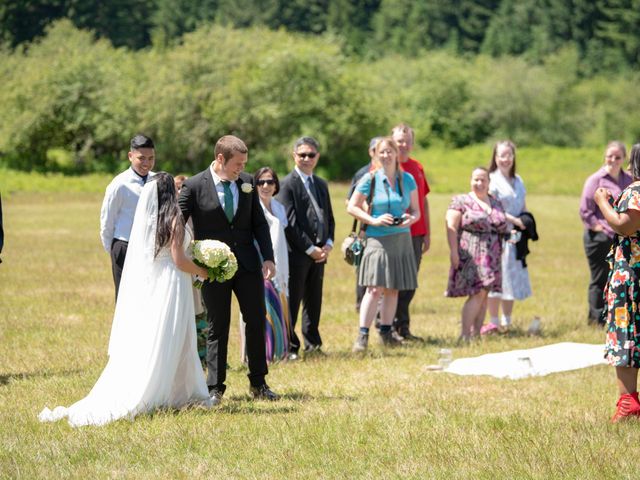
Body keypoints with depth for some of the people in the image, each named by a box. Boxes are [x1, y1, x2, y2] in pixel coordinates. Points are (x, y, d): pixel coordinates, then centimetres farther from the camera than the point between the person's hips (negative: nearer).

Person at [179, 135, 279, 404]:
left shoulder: (247, 182, 4)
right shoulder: (194, 186, -8)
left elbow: (259, 223, 9)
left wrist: (268, 257, -1)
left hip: (247, 264, 4)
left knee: (257, 321, 6)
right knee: (217, 328, 1)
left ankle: (258, 384, 18)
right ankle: (215, 388, 8)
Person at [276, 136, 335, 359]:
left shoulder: (321, 184, 16)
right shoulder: (288, 184, -8)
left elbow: (329, 217, 19)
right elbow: (289, 222, -13)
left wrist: (328, 244, 2)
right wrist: (310, 249, -13)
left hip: (319, 252, 7)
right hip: (297, 254, -7)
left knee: (314, 301, 12)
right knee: (292, 302, -2)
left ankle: (313, 343, 20)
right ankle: (290, 347, 4)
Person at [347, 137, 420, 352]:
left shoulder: (407, 180, 7)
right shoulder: (370, 179, -2)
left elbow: (416, 210, 12)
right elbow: (352, 207, -1)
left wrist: (411, 219, -11)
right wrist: (374, 220, -13)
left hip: (401, 240, 4)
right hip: (378, 239, -4)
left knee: (393, 289, 8)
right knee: (375, 288, -11)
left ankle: (386, 332, 18)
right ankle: (362, 335, -10)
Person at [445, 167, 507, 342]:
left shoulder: (496, 203, 17)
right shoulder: (461, 201, 0)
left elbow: (502, 227, 25)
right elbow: (451, 227, -7)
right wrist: (453, 251, -14)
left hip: (491, 257, 6)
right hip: (470, 255, -6)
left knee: (484, 295, 5)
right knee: (477, 293, -15)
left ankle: (476, 332, 10)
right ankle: (465, 334, -14)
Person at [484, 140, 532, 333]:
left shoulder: (518, 180, 16)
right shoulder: (492, 180, -5)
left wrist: (526, 224, 2)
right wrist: (514, 220, -18)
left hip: (515, 237, 7)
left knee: (514, 278, 8)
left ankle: (506, 321, 16)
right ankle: (494, 322, -1)